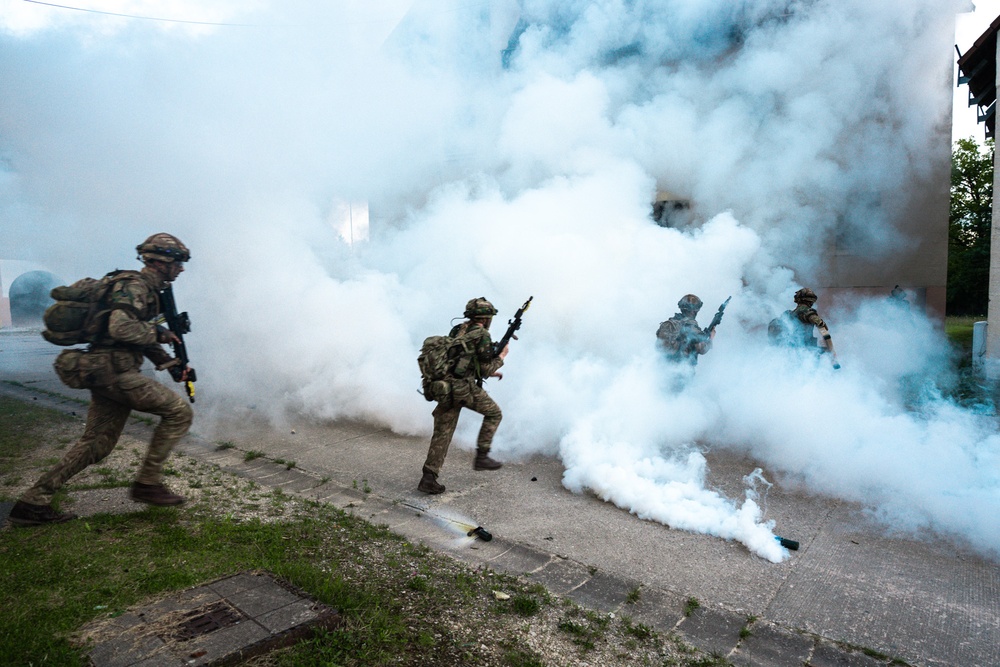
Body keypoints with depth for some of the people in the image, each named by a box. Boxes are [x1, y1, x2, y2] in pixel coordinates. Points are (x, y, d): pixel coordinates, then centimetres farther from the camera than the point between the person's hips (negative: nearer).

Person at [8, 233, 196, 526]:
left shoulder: (146, 289, 19)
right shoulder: (134, 285, -13)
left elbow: (140, 335, 25)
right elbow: (121, 327, -28)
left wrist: (172, 365, 16)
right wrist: (159, 333, -13)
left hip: (104, 374, 10)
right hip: (114, 371, -10)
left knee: (97, 444, 15)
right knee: (179, 411, -8)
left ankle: (33, 502, 20)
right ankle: (147, 482, 0)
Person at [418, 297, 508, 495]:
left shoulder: (456, 330, 20)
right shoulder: (482, 335, -4)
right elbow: (486, 369, -4)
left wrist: (489, 372, 30)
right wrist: (501, 356, 13)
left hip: (445, 386, 7)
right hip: (465, 387, -7)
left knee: (442, 433, 11)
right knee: (493, 413, 16)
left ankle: (428, 478, 9)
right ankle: (481, 456, 14)